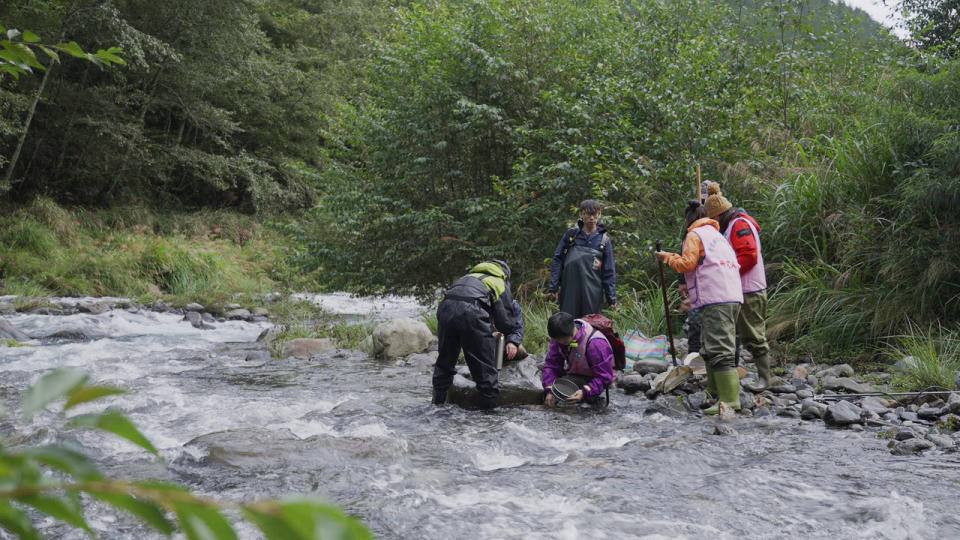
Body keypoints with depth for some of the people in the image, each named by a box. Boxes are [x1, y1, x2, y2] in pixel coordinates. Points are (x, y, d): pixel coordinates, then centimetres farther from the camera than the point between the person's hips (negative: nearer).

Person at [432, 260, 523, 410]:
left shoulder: (471, 275, 38)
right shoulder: (501, 283, 22)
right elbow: (505, 318, 15)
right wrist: (512, 340, 34)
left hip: (446, 307, 5)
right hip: (471, 312, -5)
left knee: (445, 359, 22)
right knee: (485, 365, 7)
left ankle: (438, 400, 31)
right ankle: (489, 405, 11)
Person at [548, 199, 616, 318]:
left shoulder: (604, 241, 4)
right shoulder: (570, 235, 5)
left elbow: (609, 272, 5)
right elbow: (557, 260, 6)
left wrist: (612, 298, 2)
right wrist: (554, 286, 0)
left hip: (592, 295, 0)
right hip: (569, 291, 1)